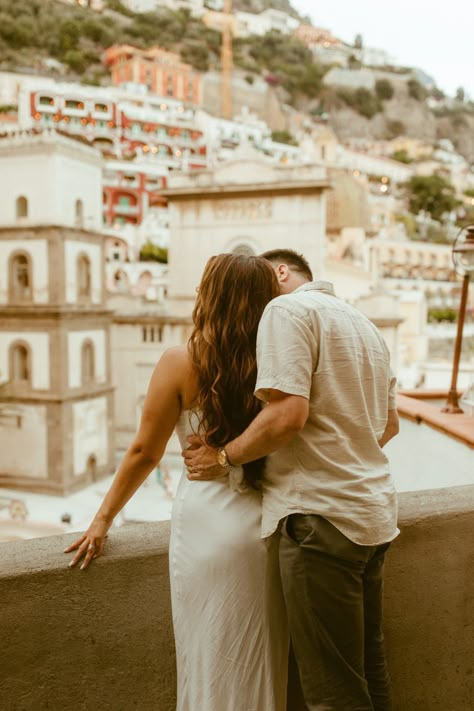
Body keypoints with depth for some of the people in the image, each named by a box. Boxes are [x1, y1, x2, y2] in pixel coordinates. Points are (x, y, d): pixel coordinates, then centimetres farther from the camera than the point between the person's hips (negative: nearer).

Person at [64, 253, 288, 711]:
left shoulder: (181, 362, -8)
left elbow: (145, 452, -4)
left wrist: (102, 519, 8)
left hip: (208, 524, -3)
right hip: (270, 522, 3)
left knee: (213, 668, 14)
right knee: (264, 666, 19)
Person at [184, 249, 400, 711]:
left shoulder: (288, 309, -8)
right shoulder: (363, 323, 18)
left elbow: (287, 413, -21)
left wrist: (223, 458, -8)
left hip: (322, 514, -9)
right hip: (374, 514, 9)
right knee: (369, 666, 21)